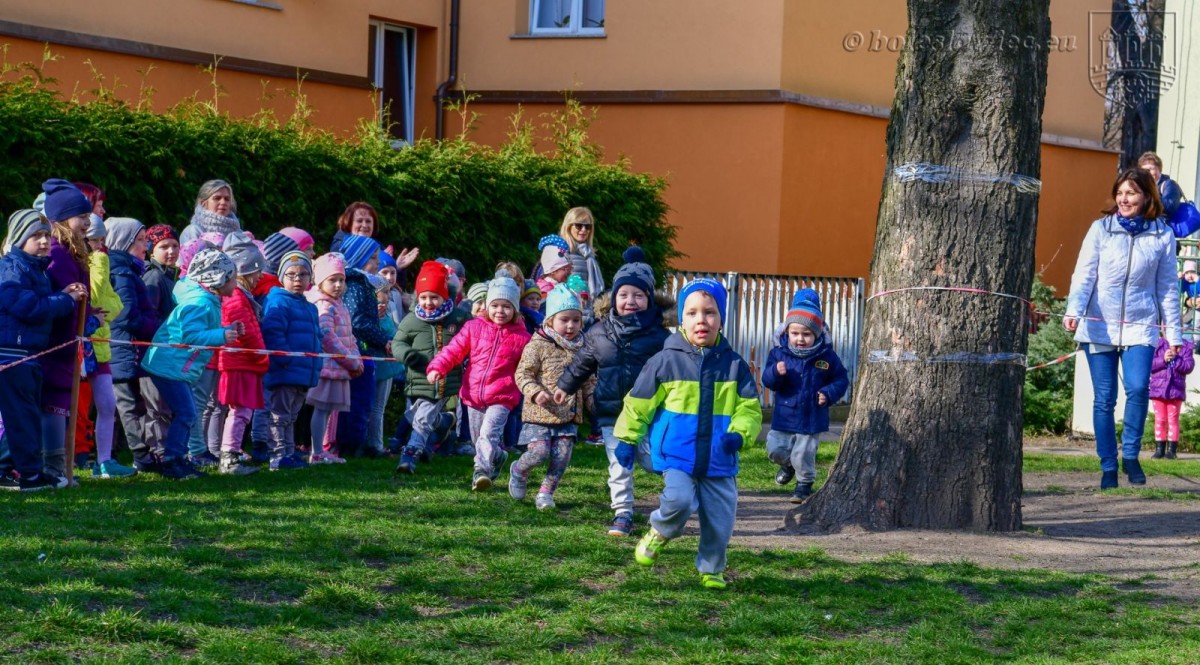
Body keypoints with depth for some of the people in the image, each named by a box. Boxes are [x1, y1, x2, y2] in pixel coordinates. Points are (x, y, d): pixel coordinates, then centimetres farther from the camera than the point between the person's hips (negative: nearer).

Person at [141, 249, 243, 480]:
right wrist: (221, 336, -27)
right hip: (169, 366, -11)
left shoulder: (209, 301, 14)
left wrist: (229, 331, 10)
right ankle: (170, 462, -7)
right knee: (185, 413, -11)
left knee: (186, 414, 15)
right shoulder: (199, 303, -20)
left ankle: (178, 459, 22)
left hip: (179, 369, 11)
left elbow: (204, 332, 22)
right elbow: (191, 336, -28)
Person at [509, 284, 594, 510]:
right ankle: (519, 471, 21)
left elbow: (589, 381, 17)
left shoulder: (582, 349, 9)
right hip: (539, 414, -4)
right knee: (540, 453, -10)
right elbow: (523, 374, -9)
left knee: (561, 458, -1)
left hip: (569, 416, 5)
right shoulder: (538, 345, -7)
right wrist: (535, 392, -24)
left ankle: (546, 492, 15)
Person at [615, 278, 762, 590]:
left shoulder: (734, 365, 4)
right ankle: (659, 533, 7)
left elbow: (750, 408, 4)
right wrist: (626, 439, 5)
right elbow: (638, 404, 4)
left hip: (719, 459, 3)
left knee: (720, 518, 5)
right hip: (677, 455, -3)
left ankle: (711, 570, 31)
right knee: (679, 500, -27)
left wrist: (740, 434, -14)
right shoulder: (666, 361, -2)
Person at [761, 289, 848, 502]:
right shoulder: (779, 353, -6)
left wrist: (829, 394, -16)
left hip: (811, 419, -2)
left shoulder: (827, 356, -8)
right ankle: (787, 465, 41)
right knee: (775, 449, 7)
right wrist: (776, 372, -29)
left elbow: (841, 380, 1)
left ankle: (804, 483, 28)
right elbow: (767, 381, -7)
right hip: (784, 417, 2)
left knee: (803, 455, 2)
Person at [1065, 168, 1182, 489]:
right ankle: (1108, 466, 13)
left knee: (1138, 388, -19)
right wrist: (1074, 310, -18)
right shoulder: (1101, 229, 1)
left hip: (1140, 326, 0)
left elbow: (1168, 287, 8)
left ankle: (1131, 454, 1)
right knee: (1104, 399, 2)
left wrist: (1173, 332, 7)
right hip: (1099, 327, 0)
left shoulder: (1162, 236, 4)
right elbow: (1084, 274, -3)